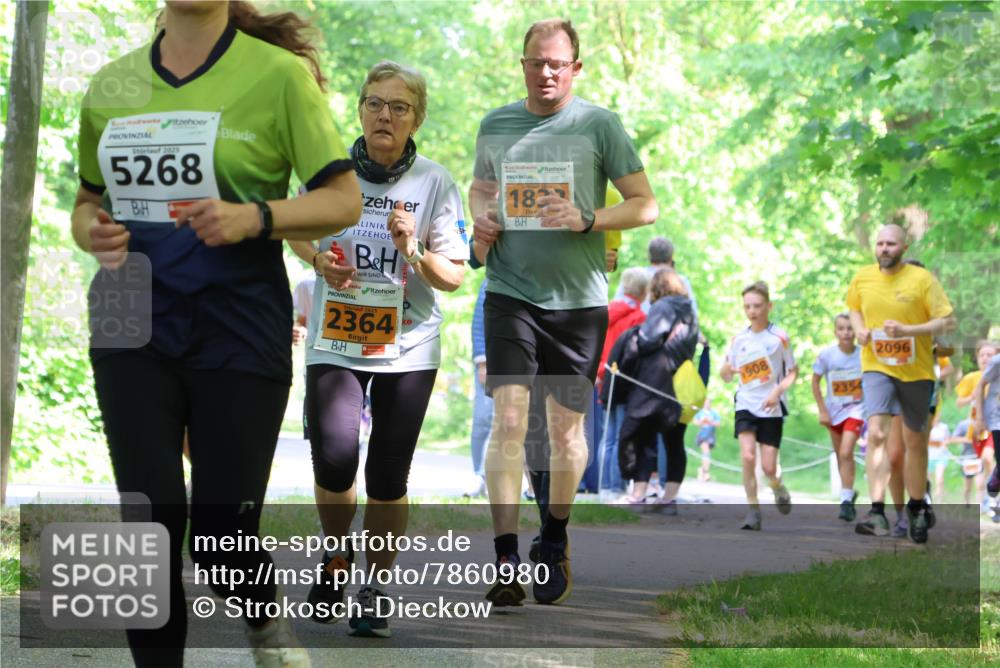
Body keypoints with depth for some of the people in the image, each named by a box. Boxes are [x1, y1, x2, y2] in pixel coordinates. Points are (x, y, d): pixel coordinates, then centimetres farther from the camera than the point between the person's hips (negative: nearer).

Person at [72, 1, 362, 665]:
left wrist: (255, 217, -21)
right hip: (133, 326, 3)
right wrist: (92, 230, -3)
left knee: (221, 533, 2)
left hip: (239, 331, -3)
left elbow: (344, 199, -4)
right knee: (149, 520, -6)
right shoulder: (112, 84, 9)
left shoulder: (276, 74, -4)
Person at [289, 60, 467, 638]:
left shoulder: (435, 182, -4)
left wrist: (413, 251, -22)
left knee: (388, 478, 1)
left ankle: (377, 587, 20)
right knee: (334, 462, -13)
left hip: (408, 347, 0)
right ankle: (337, 554, 17)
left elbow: (454, 277, -3)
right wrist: (320, 260, -6)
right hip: (335, 341, 0)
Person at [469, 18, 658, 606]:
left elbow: (646, 205, -1)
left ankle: (555, 542, 30)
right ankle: (507, 561, -14)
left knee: (567, 430, 8)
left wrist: (587, 220, -18)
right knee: (508, 422, -13)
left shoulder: (599, 125, -2)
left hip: (579, 298, -1)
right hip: (511, 293, 1)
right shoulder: (496, 126, 8)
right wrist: (481, 219, 3)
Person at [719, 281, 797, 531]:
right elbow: (727, 376, 10)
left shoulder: (779, 337, -5)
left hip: (772, 408, -2)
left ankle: (778, 488, 33)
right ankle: (752, 510, -8)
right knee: (748, 456, -18)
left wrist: (778, 391, -16)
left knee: (768, 467, -2)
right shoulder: (739, 339, 4)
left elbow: (793, 372, 1)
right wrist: (726, 370, -14)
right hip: (746, 405, 2)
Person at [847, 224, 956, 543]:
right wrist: (859, 330, -2)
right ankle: (877, 513, -25)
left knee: (915, 441, 11)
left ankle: (917, 506, 32)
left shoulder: (922, 279, -8)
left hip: (915, 370, -1)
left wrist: (907, 330, -21)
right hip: (876, 367, 1)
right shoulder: (863, 278, 1)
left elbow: (948, 321, -9)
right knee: (876, 434, -18)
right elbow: (854, 308, 21)